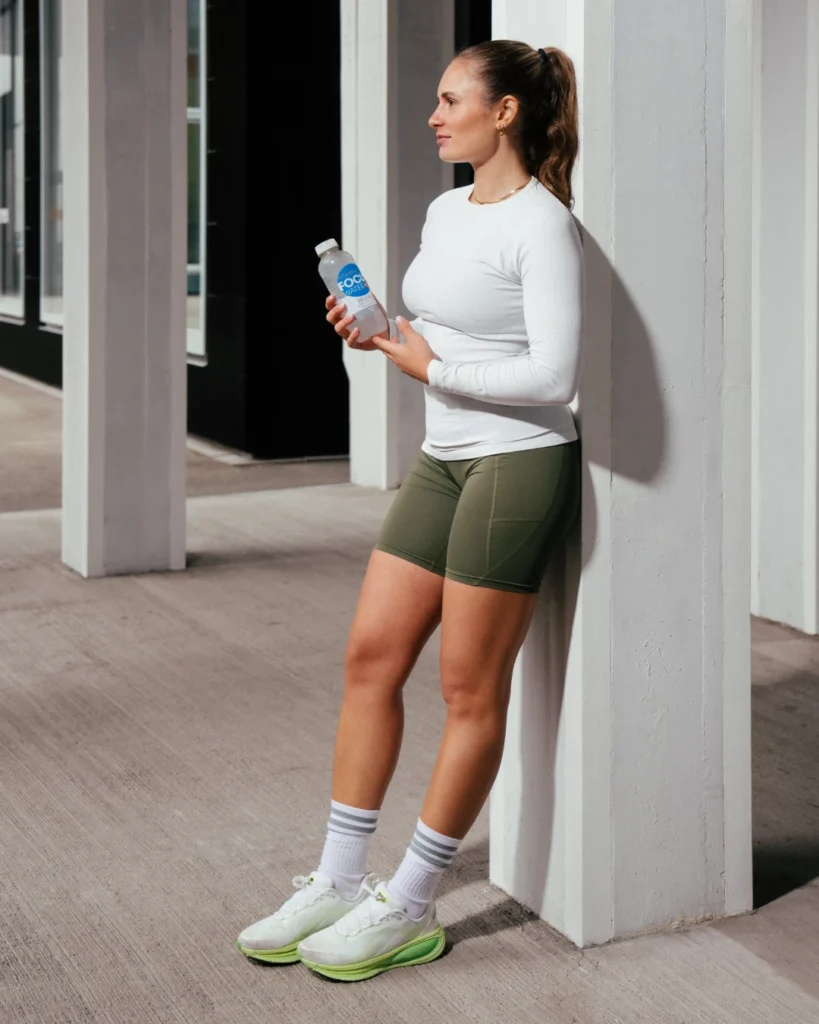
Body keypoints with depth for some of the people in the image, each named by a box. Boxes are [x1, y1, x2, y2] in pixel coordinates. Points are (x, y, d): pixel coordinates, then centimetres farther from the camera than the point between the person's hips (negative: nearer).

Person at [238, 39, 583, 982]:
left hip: (519, 463, -9)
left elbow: (553, 375, -20)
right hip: (443, 461, 9)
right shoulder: (444, 212, 12)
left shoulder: (540, 225, -14)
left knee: (470, 690, 1)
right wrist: (375, 333, 4)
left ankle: (409, 907, 12)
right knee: (370, 656, 7)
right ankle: (338, 884, 17)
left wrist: (434, 367, -12)